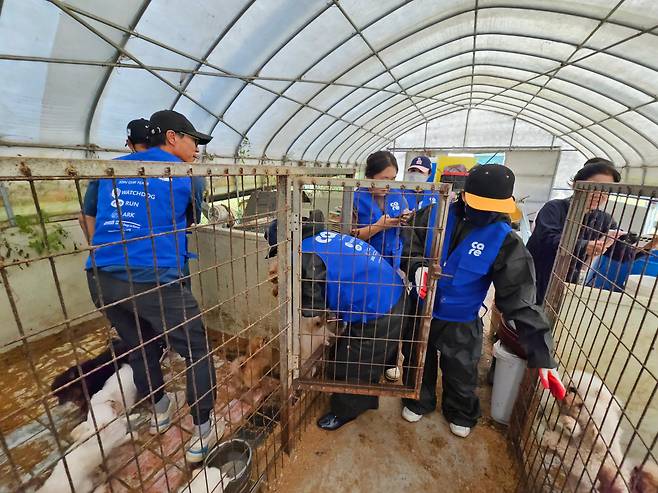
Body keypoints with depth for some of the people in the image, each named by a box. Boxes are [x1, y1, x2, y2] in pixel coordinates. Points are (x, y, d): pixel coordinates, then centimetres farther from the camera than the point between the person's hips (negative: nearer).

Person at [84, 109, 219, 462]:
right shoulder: (185, 175, 2)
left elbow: (91, 214, 28)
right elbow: (195, 221, 13)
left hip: (101, 279, 7)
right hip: (155, 281, -7)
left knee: (140, 349, 25)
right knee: (198, 352, 10)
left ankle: (160, 412, 49)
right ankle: (202, 435, 22)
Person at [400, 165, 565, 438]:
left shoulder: (505, 241, -18)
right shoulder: (435, 213, -15)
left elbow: (520, 301, -19)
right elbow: (410, 242, -2)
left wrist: (542, 354, -22)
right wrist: (418, 266, -22)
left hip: (461, 323, -1)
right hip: (420, 310, 2)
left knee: (462, 374, 21)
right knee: (418, 363, 24)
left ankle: (461, 414, 54)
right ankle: (418, 402, 53)